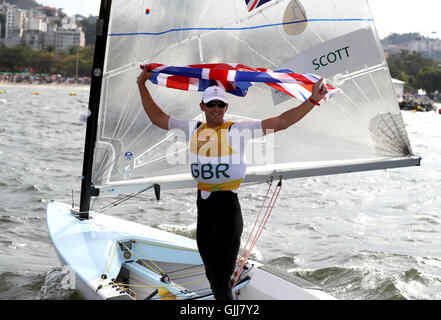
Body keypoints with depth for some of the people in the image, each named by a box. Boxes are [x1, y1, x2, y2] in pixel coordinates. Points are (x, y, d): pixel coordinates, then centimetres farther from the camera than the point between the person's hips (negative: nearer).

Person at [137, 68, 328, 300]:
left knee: (220, 282, -6)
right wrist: (142, 86, 18)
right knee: (212, 275, 17)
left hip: (228, 205, -5)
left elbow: (281, 122, -8)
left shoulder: (239, 128, -3)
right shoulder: (193, 129, 10)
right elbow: (158, 118, 20)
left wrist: (312, 100, -17)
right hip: (202, 207, 5)